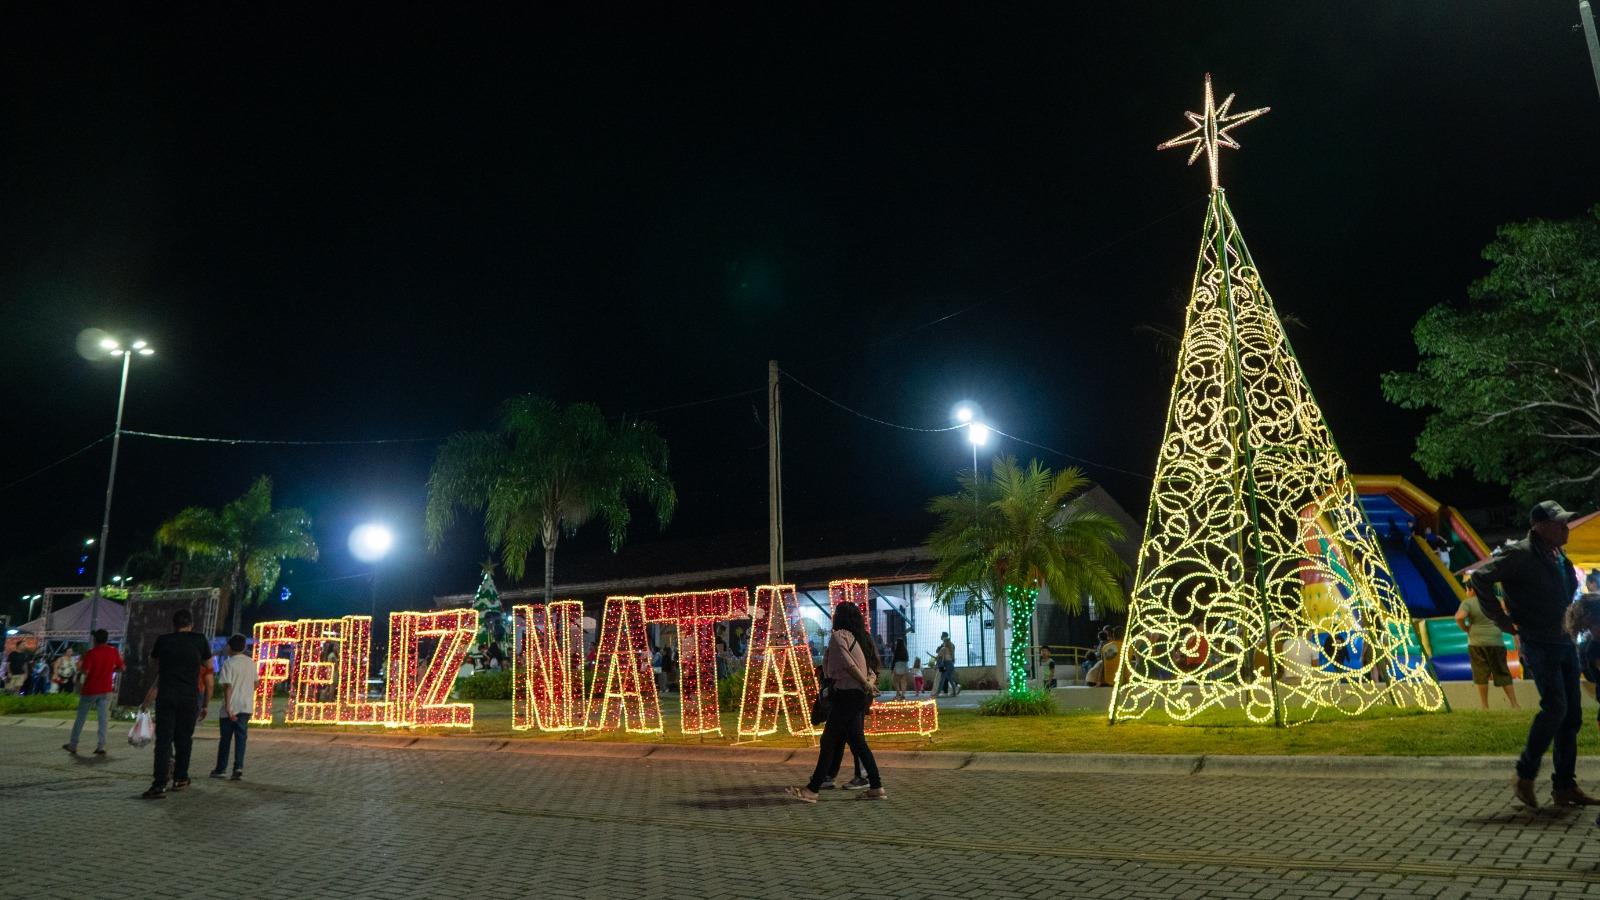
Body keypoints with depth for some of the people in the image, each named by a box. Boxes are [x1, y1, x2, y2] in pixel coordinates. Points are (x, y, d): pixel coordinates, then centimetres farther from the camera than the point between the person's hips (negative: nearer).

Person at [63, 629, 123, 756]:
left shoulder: (91, 653, -12)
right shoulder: (113, 651, 0)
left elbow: (85, 671, -20)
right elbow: (121, 668, 6)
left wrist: (79, 669, 1)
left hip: (90, 690, -3)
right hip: (106, 690, 3)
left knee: (81, 718, 10)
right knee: (103, 719, 3)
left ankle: (72, 745, 19)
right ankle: (101, 746, -2)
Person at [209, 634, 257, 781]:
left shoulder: (229, 663, -10)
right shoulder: (251, 663, 8)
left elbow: (228, 686, -16)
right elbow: (255, 683, 16)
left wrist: (228, 707, -17)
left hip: (231, 707, -4)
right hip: (246, 706, 4)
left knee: (225, 738, 8)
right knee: (241, 737, 4)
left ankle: (221, 769, 17)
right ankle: (239, 767, -7)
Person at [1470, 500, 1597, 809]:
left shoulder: (1559, 558, 14)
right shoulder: (1521, 554, -13)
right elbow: (1480, 577, -20)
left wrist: (1564, 620, 18)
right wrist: (1501, 619, -17)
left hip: (1564, 642, 8)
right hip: (1539, 644, -8)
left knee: (1572, 714, 7)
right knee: (1555, 707, -16)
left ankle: (1565, 786, 15)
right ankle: (1524, 777, -3)